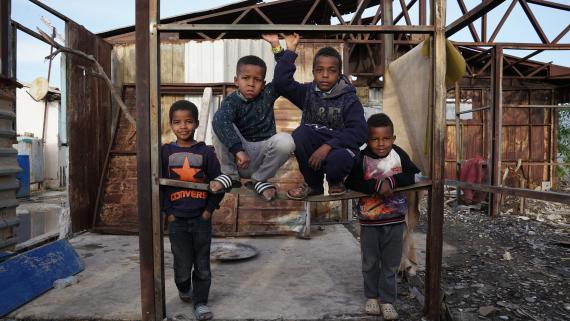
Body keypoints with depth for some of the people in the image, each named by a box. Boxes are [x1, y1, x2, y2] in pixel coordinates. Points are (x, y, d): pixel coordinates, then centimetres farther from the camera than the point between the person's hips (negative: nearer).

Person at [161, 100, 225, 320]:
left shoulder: (205, 152, -2)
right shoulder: (165, 152, 0)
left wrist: (210, 209, -5)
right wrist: (167, 212, -4)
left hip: (202, 218, 0)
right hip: (177, 219, 0)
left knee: (202, 266, 7)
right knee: (182, 266, 6)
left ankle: (200, 302, 25)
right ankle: (184, 289, 38)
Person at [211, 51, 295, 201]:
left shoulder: (267, 95, 3)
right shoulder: (231, 101, -8)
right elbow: (220, 121, -30)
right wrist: (238, 150, -43)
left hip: (262, 153, 2)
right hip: (238, 159, -2)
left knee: (286, 140, -28)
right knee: (220, 128, -25)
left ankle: (259, 180, -4)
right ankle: (230, 176, -7)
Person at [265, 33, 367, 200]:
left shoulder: (349, 99, -4)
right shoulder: (308, 93, 5)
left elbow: (359, 132, -18)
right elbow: (282, 81, -11)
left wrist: (328, 146, -29)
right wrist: (290, 51, -11)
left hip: (339, 148, -3)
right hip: (313, 149, 3)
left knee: (337, 160, -38)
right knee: (300, 133, -29)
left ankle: (335, 181, 4)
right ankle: (313, 184, -4)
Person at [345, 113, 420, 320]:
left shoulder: (399, 155, -8)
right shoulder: (362, 158, -13)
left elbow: (414, 175, -13)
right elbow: (351, 182, -19)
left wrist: (392, 181, -25)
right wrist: (376, 185, -29)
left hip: (395, 220, 1)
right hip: (369, 221, -1)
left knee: (391, 264, 11)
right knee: (370, 263, 14)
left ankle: (387, 300, 26)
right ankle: (372, 297, 33)